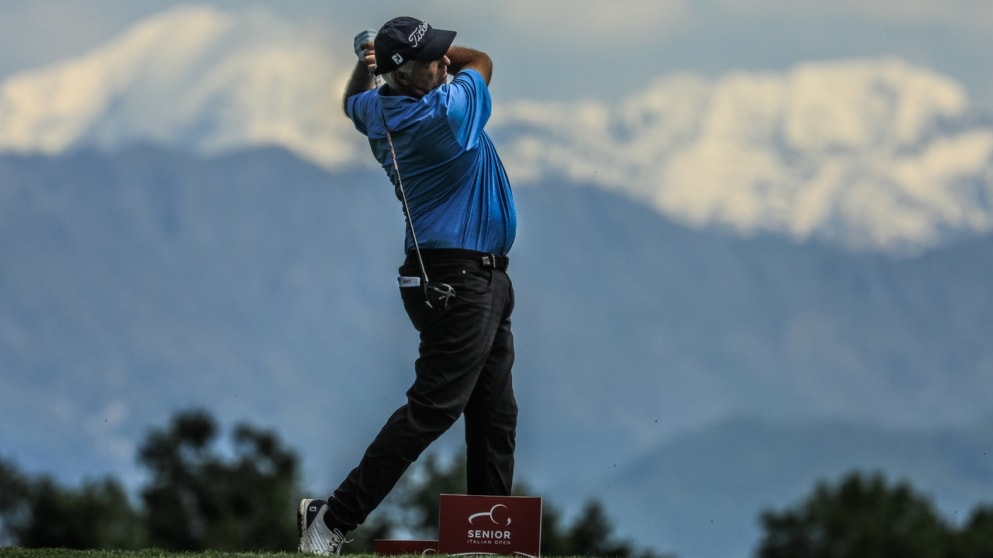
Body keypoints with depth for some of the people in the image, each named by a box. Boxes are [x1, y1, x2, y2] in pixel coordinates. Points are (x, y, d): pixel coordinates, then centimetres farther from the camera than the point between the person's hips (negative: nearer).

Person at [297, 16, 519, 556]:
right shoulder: (448, 110, -20)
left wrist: (367, 61, 11)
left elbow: (351, 101, 30)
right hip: (458, 283, -10)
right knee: (432, 408, -10)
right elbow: (482, 60, 0)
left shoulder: (378, 110, 3)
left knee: (494, 412, 12)